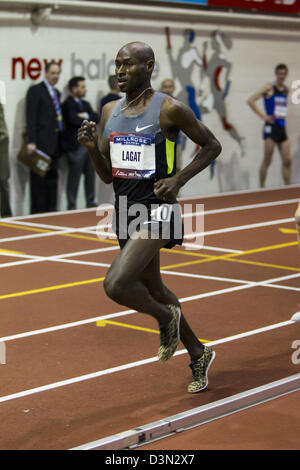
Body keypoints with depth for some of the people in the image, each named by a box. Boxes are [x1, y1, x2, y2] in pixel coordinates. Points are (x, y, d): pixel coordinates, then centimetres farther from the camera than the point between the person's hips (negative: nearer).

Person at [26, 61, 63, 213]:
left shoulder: (56, 93, 20)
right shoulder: (35, 91, -4)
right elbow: (31, 118, -10)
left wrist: (60, 143, 13)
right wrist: (31, 142, -18)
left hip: (54, 144, 8)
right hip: (41, 144, -8)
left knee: (52, 178, 9)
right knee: (39, 179, -5)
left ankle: (51, 210, 14)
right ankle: (37, 213, -3)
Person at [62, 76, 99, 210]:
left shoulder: (86, 104, 21)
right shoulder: (68, 104, -5)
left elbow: (96, 118, 9)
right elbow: (74, 120, -20)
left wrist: (86, 116, -8)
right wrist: (88, 120, -5)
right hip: (76, 145, -8)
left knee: (90, 175, 9)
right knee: (74, 177, -5)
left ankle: (91, 203, 16)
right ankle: (71, 206, -1)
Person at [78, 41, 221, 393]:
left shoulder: (170, 109, -11)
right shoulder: (109, 112, 8)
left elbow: (211, 146, -1)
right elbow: (108, 176, 11)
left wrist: (178, 180, -12)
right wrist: (92, 148, -7)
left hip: (156, 209, -8)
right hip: (126, 210, 8)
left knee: (116, 285, -23)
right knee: (153, 290, 19)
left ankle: (166, 317, 8)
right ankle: (199, 354, 38)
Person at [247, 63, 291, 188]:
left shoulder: (286, 89, 14)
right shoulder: (269, 88, -6)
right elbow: (250, 100, -13)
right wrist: (263, 116, -13)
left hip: (282, 127, 7)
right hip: (271, 126, -7)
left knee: (287, 160, 3)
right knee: (267, 161, -4)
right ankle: (262, 188, 3)